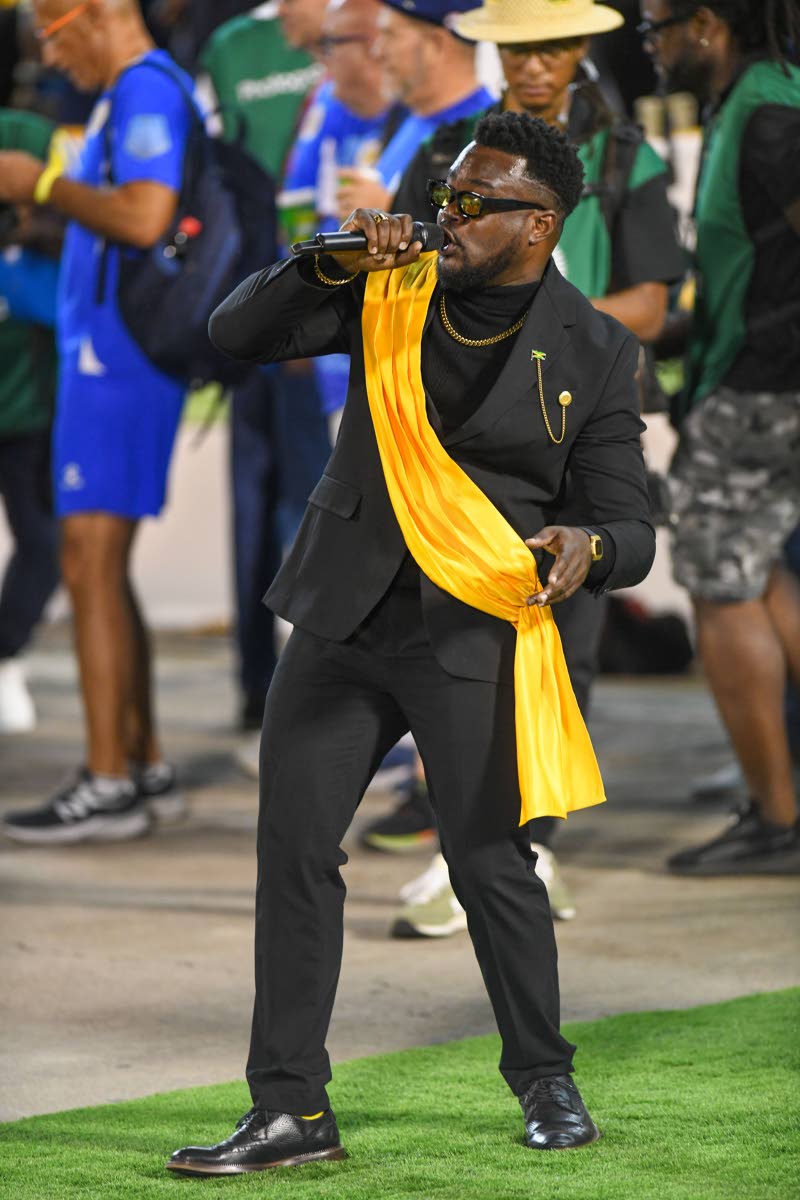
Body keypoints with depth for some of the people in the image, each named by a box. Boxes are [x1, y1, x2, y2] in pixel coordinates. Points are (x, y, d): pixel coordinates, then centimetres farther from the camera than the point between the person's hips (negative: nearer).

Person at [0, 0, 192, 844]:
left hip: (118, 358, -11)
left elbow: (145, 217, -26)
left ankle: (108, 786, -11)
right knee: (102, 568, 15)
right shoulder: (132, 95, 18)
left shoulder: (146, 91, -13)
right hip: (106, 353, 11)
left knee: (91, 563, -11)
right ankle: (145, 767, 21)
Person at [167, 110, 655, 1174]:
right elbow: (236, 335, 1)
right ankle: (291, 1110, 3)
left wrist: (588, 549, -26)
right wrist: (330, 267, -15)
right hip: (344, 620, 3)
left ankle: (547, 1083, 22)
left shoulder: (594, 352, -3)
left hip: (475, 636, -3)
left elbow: (630, 527, -3)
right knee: (293, 849, -2)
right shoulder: (396, 289, 3)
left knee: (492, 863, -1)